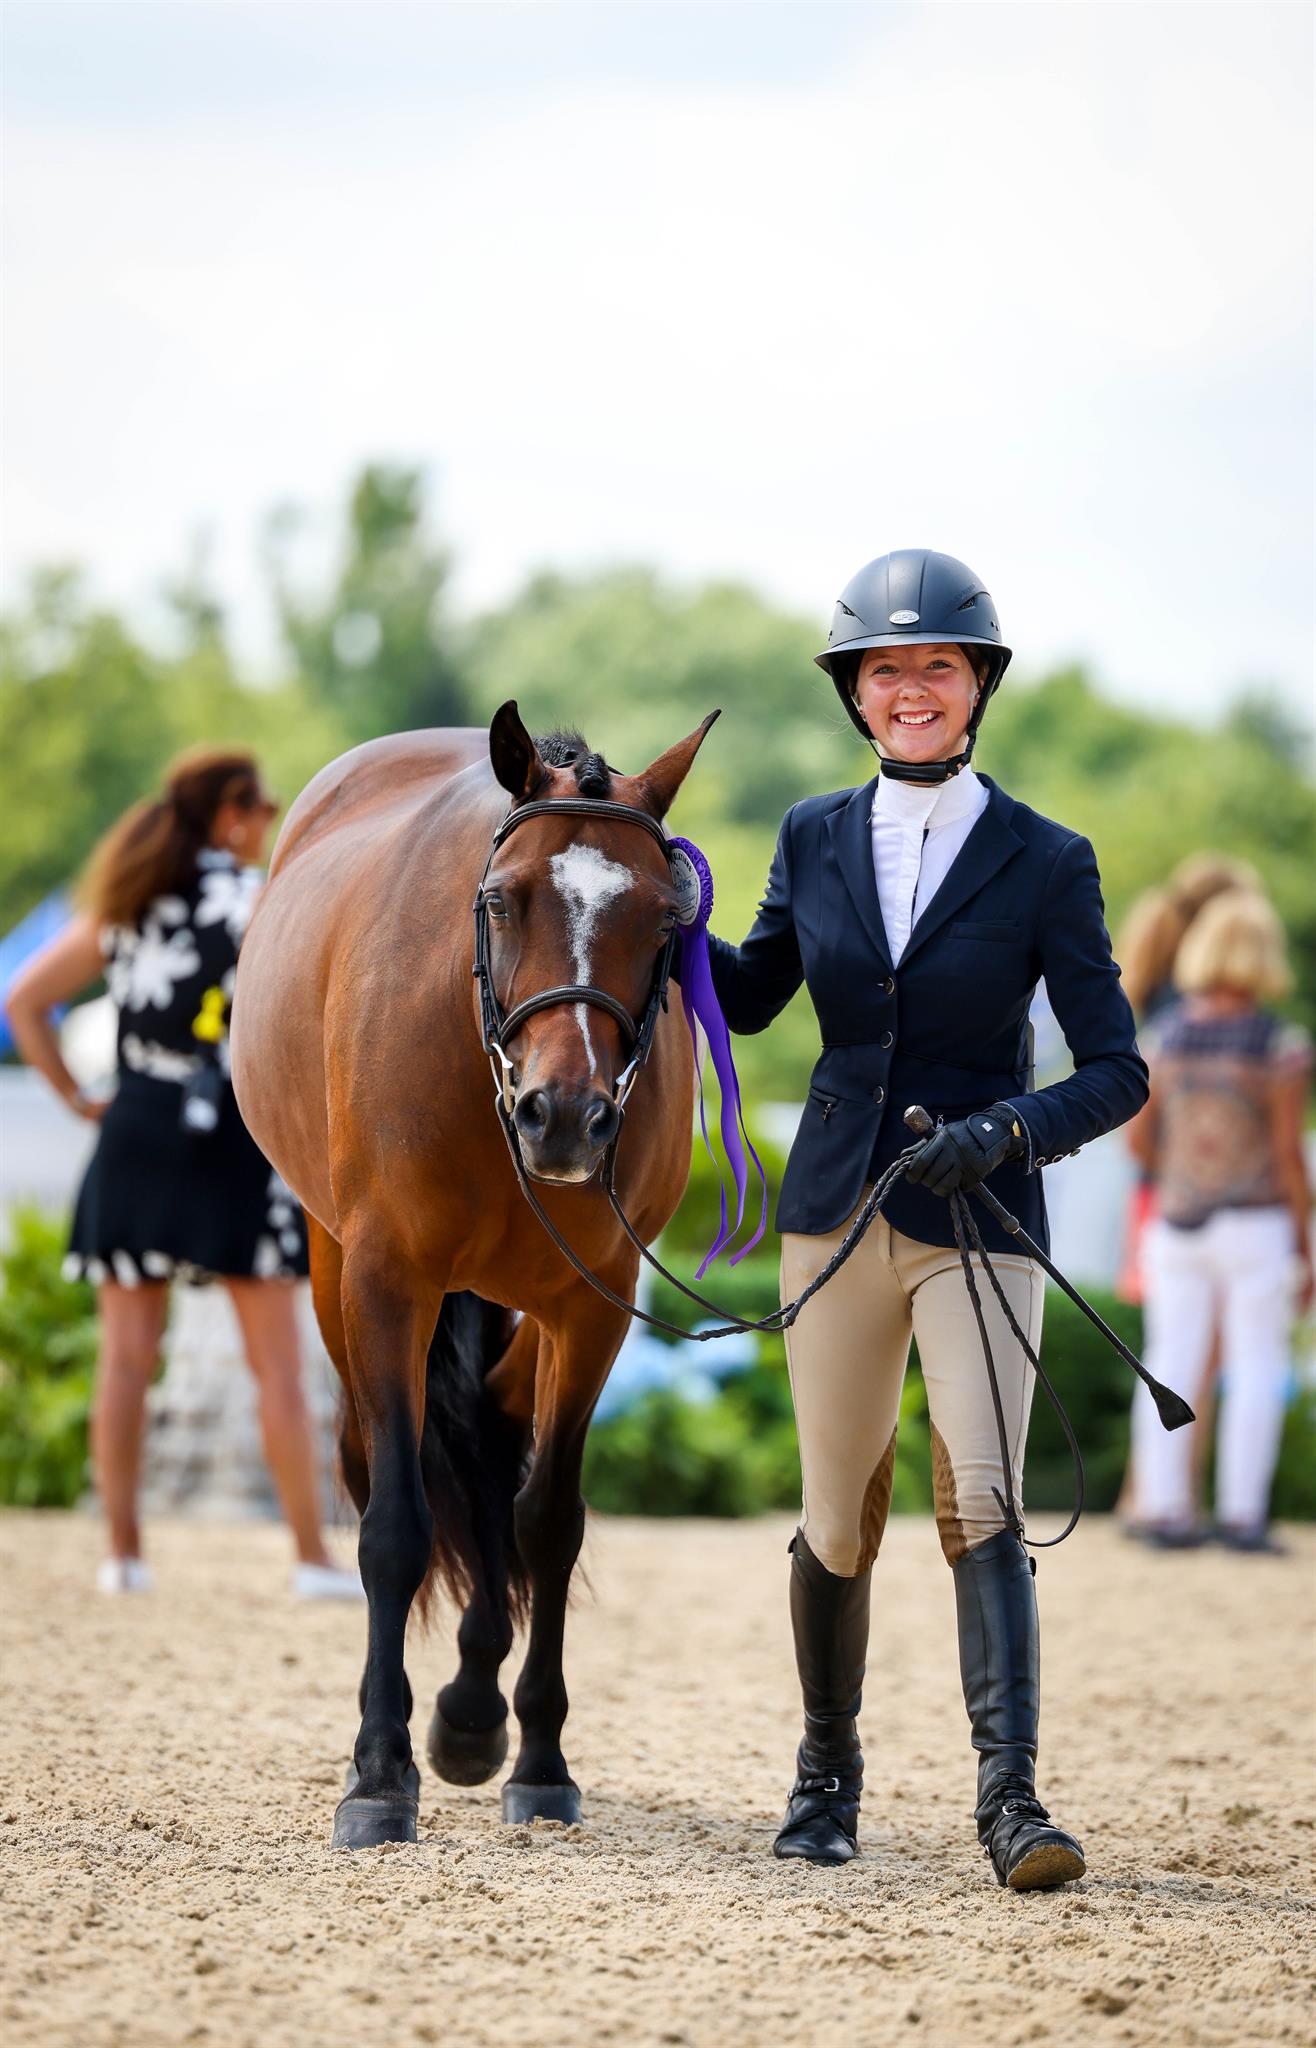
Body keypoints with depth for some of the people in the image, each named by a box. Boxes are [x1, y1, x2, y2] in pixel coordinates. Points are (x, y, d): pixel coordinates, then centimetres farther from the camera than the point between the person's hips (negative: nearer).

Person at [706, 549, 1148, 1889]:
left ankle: (1009, 1794, -20)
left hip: (979, 1219, -3)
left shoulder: (1045, 864, -4)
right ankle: (827, 1773, 27)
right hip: (838, 1210, 3)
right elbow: (750, 996, 20)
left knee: (982, 1502, -16)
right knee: (838, 1524, 9)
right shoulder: (816, 839, 6)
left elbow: (1115, 1073, -5)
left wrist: (1005, 1131, -23)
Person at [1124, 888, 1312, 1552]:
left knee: (1171, 1365, 7)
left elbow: (1138, 1138, 3)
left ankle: (1163, 1509, 4)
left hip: (1176, 1225, 3)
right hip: (1257, 1225, -3)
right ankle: (1242, 1514, -3)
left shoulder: (1164, 1036, -1)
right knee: (1255, 1370, 1)